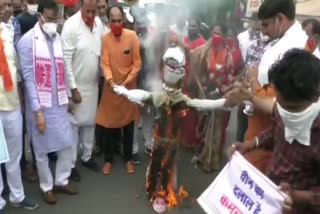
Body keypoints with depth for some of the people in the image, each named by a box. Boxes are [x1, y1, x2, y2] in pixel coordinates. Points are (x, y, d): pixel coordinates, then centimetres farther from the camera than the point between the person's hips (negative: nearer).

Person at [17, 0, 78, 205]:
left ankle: (62, 181, 30)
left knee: (67, 143, 10)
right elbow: (28, 78, -14)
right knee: (42, 149, 8)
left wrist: (68, 97, 12)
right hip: (40, 105, -5)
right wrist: (37, 110, -16)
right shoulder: (28, 41, -11)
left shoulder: (58, 38, 6)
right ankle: (47, 187, 27)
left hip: (59, 104, 5)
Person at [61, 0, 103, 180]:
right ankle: (71, 163, 20)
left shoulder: (99, 23, 1)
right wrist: (73, 88, -15)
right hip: (76, 85, -5)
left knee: (90, 122, 15)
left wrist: (101, 77, 8)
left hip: (93, 83, 5)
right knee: (74, 124, 5)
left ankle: (87, 156, 32)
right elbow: (66, 60, -16)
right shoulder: (71, 25, -16)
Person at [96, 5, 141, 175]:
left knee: (128, 125, 10)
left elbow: (137, 63, -5)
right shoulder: (105, 39, -5)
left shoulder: (132, 36, -7)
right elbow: (104, 63, -8)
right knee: (108, 125, 6)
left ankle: (128, 159, 27)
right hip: (111, 87, 1)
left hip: (129, 87, 0)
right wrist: (110, 79, -26)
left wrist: (126, 82, -11)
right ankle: (108, 159, 24)